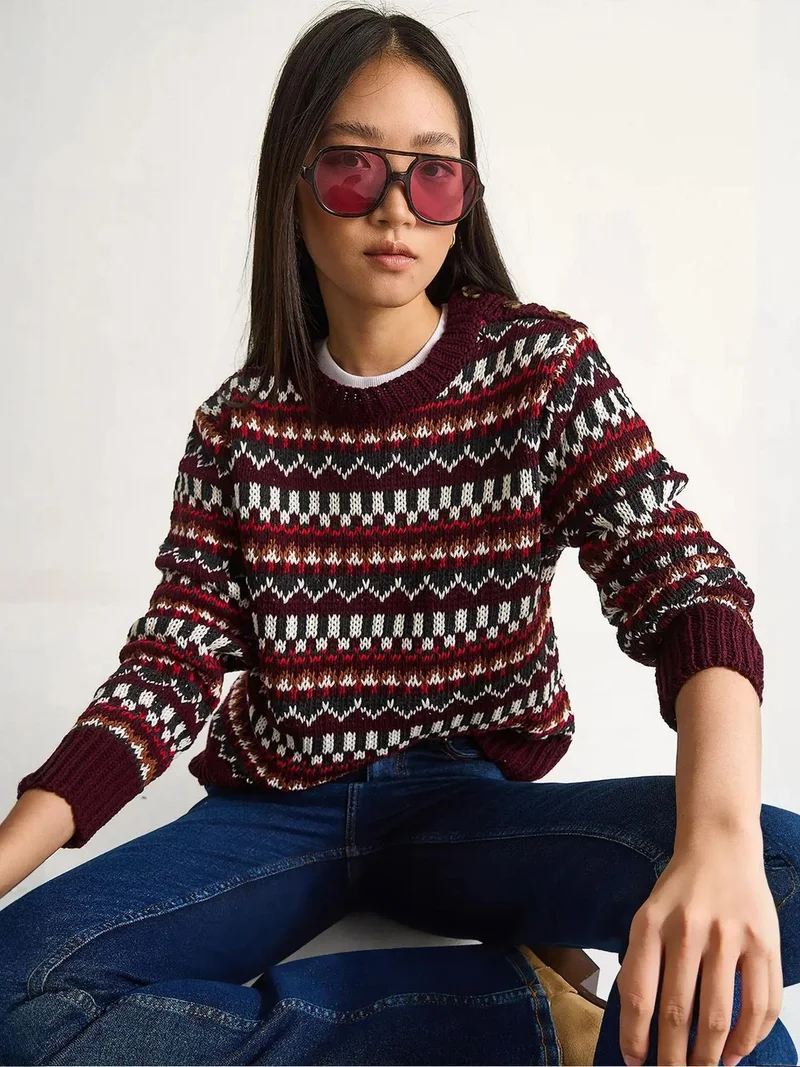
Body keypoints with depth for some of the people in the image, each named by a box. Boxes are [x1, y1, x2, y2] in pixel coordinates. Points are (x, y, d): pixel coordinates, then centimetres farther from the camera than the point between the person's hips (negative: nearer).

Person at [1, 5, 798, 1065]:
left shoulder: (543, 365, -4)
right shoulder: (241, 425, 2)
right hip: (276, 809, 3)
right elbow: (168, 669, -2)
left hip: (474, 797, -3)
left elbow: (680, 577, -17)